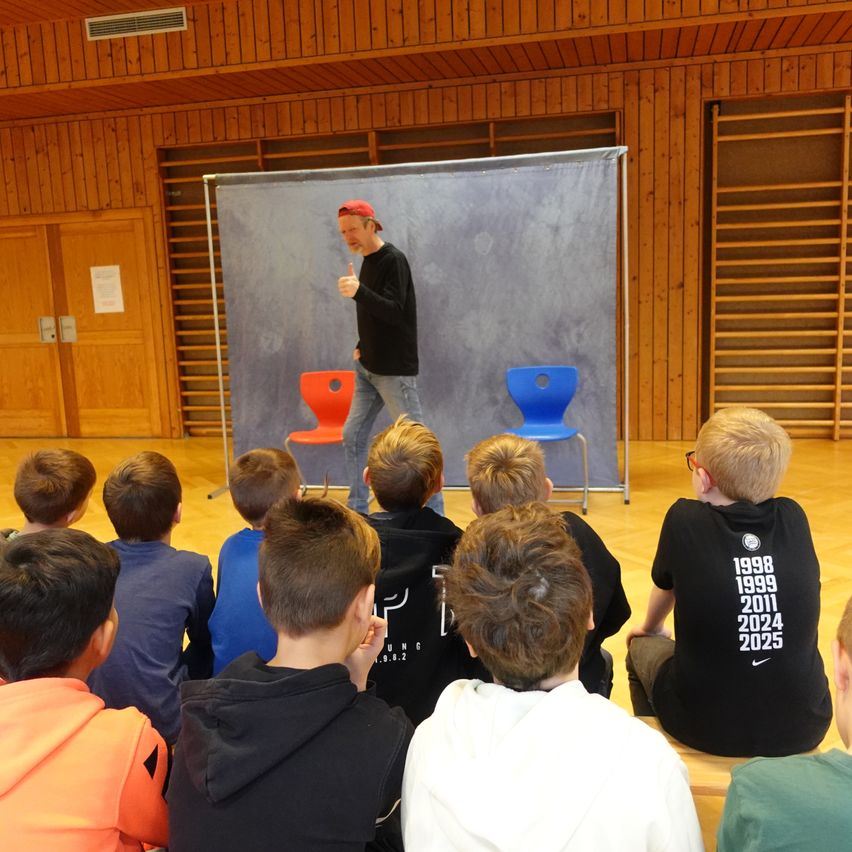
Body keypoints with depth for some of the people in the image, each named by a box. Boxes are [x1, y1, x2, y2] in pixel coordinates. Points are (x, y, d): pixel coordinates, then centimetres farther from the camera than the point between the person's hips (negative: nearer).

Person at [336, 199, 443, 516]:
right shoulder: (367, 261, 13)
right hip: (368, 369, 9)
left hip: (394, 370, -9)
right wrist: (362, 346, 10)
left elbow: (394, 312, -24)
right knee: (353, 436, 10)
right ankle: (357, 510, 20)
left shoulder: (393, 260, -13)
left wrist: (358, 292, -37)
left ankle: (434, 513, 5)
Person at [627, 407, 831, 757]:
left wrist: (649, 627, 28)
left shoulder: (685, 521, -12)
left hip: (708, 727, -3)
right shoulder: (794, 518, -4)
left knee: (642, 648, 26)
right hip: (803, 726, 3)